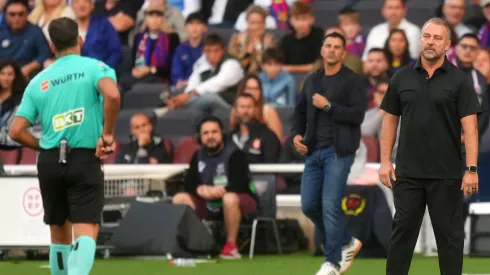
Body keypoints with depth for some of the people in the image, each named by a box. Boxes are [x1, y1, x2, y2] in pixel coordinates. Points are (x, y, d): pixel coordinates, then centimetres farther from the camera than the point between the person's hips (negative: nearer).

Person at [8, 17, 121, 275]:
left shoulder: (38, 81, 9)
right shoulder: (94, 68, -2)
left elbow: (16, 131, 4)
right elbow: (112, 95, -24)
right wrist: (107, 134, -12)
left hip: (49, 162, 4)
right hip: (86, 159, -4)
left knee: (59, 233, 16)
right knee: (86, 232, -8)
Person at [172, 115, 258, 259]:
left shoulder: (234, 154, -15)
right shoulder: (198, 156, 4)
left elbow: (239, 185, -25)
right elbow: (189, 184, 0)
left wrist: (215, 191, -35)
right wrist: (201, 189, -23)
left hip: (241, 201, -6)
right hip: (210, 204, 6)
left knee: (229, 198, -41)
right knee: (179, 199, -12)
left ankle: (231, 246, -28)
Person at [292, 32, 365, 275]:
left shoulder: (353, 81, -4)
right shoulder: (312, 80, 15)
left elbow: (357, 115, -14)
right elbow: (301, 111, 24)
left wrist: (328, 106, -15)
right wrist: (297, 134, 7)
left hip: (338, 152, -7)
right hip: (314, 152, 7)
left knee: (330, 205, -11)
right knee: (309, 205, 5)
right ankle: (346, 243, 25)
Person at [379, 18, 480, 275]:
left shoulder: (459, 80, -4)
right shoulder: (401, 78, 5)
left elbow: (469, 127, -9)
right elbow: (390, 120, 10)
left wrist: (472, 169, -15)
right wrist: (385, 161, 2)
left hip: (446, 174, -3)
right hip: (408, 172, 3)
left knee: (449, 234, 3)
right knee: (402, 230, 6)